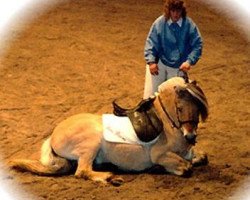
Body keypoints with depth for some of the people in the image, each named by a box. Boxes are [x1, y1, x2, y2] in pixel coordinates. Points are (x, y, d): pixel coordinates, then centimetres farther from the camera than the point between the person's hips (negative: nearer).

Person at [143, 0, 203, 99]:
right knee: (150, 94, 0)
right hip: (159, 63, 0)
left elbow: (197, 45, -8)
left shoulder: (189, 25, -13)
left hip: (178, 67, 0)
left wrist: (190, 61, -21)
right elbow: (151, 43, -8)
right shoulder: (159, 23, -13)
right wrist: (151, 61, -20)